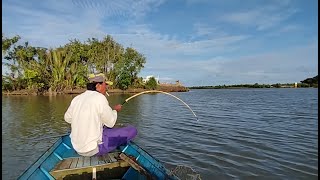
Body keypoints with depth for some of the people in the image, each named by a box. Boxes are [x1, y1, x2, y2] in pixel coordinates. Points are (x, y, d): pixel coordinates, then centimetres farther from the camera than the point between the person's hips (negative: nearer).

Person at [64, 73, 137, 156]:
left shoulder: (77, 98, 2)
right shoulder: (99, 98, -18)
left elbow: (67, 118, 14)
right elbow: (110, 123, -11)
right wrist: (115, 110, 8)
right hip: (94, 149, -8)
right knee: (132, 130, -2)